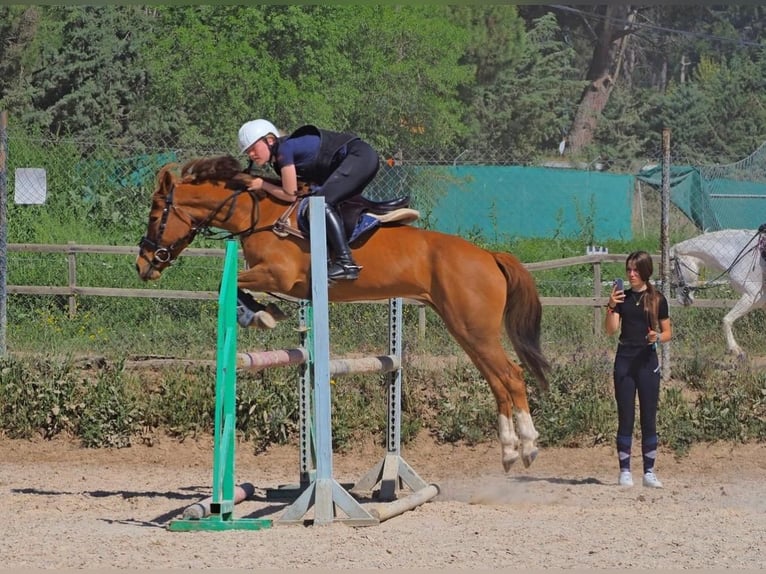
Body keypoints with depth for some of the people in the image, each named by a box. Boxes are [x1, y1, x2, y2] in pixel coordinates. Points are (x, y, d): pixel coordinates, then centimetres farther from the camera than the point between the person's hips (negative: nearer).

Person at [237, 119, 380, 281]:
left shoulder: (284, 149, -16)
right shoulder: (277, 161, 12)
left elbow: (290, 195, -15)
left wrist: (262, 185, -3)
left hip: (361, 157, -10)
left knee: (323, 201, -20)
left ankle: (346, 262, -26)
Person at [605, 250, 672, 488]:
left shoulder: (657, 299, 3)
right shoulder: (622, 297, 6)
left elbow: (668, 332, 6)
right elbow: (611, 330, -3)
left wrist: (657, 337, -15)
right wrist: (611, 307, -18)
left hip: (647, 360, -1)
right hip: (624, 360, 1)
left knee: (649, 418, 1)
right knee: (625, 417, 1)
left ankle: (649, 471, 6)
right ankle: (625, 471, 5)